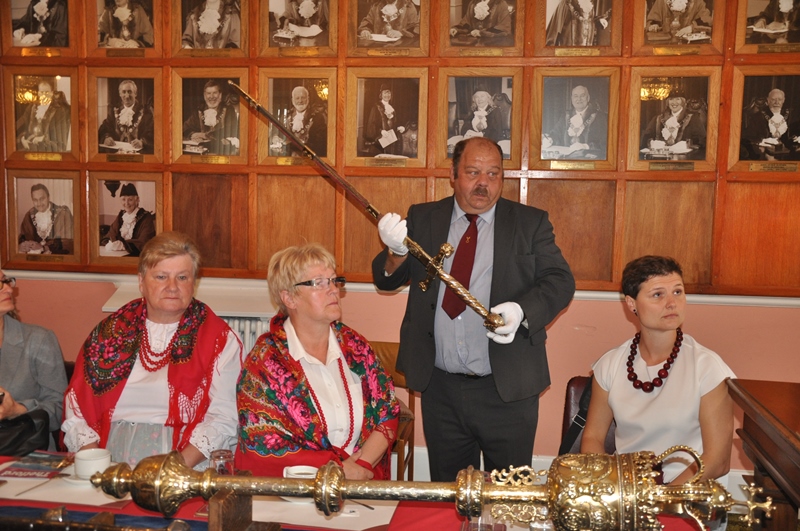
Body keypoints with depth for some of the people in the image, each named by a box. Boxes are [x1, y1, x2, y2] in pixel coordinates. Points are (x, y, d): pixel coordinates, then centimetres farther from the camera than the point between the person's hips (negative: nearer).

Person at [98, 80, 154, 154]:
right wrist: (106, 138, -15)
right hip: (116, 151, 3)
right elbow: (103, 131, 9)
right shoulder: (114, 110, 16)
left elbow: (151, 134, -5)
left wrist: (142, 142, -27)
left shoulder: (146, 112, 5)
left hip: (138, 152, -3)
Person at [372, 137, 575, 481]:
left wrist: (521, 310, -24)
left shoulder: (530, 223, 2)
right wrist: (397, 252, -22)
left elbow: (560, 281, -4)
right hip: (440, 388, 2)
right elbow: (386, 280, 1)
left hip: (508, 388, -2)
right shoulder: (423, 219, 6)